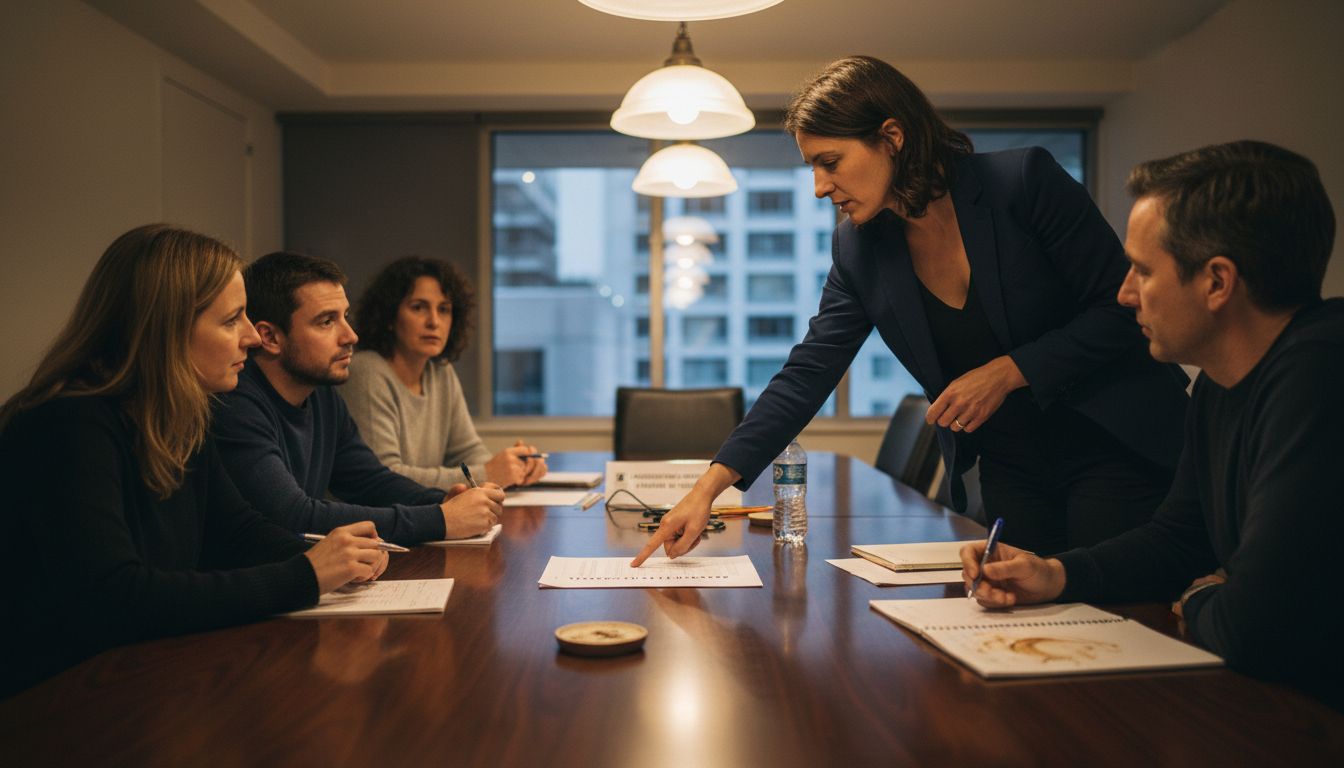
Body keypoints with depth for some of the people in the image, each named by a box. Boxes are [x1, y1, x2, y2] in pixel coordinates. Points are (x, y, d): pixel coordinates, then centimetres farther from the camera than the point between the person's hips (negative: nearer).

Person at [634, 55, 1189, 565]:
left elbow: (1124, 309, -13)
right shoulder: (859, 249, -4)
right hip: (1010, 469, 4)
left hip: (1113, 450, -3)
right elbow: (808, 374, -5)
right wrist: (709, 487, -13)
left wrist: (1007, 372, -23)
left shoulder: (1024, 182, -18)